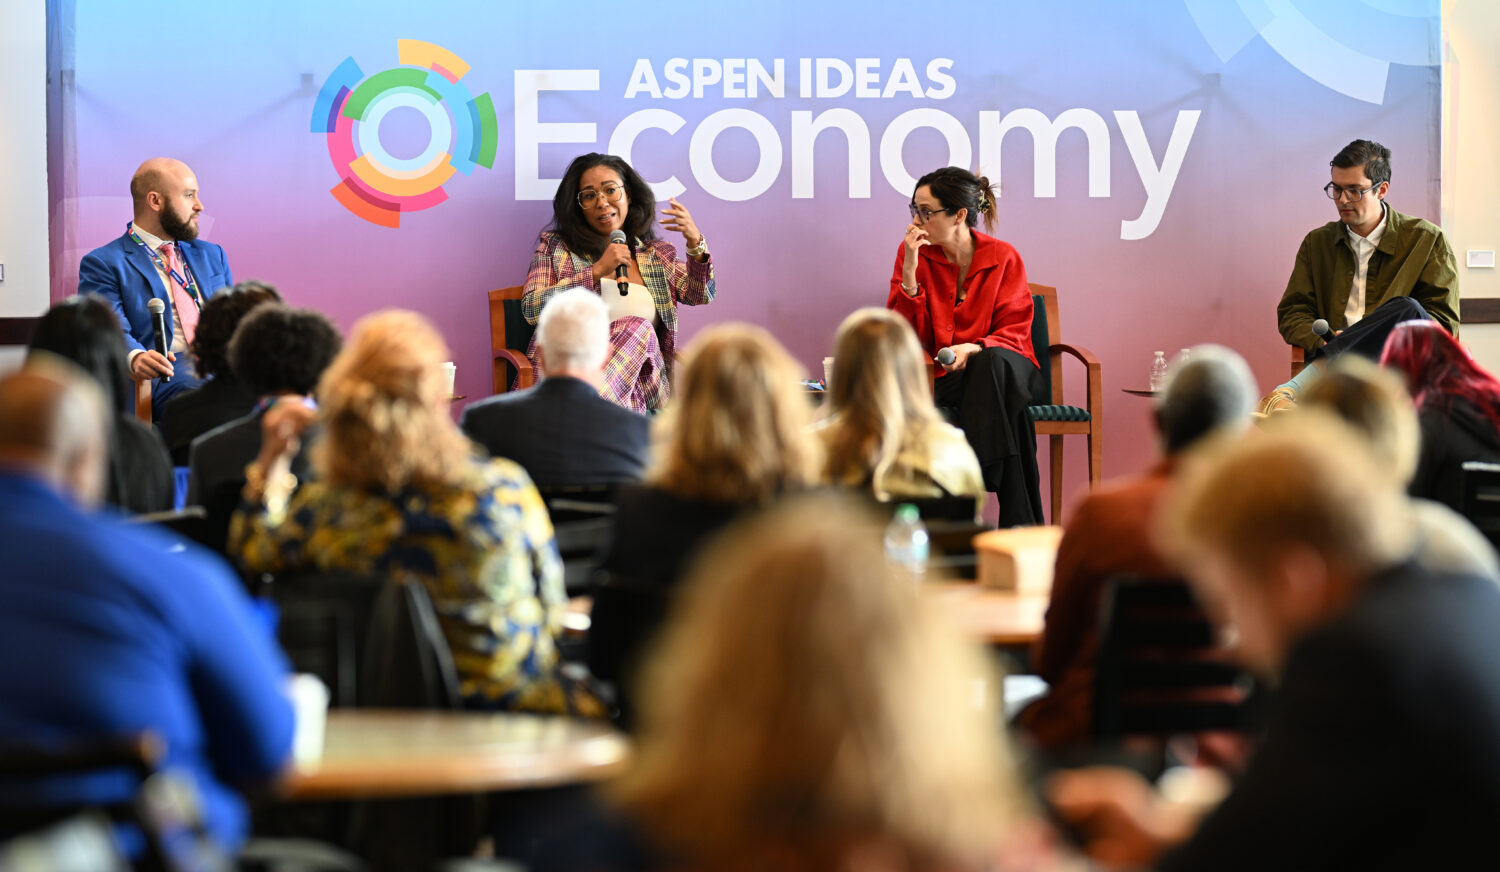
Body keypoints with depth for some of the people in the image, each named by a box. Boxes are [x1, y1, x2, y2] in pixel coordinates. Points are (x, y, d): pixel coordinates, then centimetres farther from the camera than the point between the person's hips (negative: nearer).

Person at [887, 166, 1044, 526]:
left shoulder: (1003, 257, 0)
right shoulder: (913, 252, 2)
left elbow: (1015, 332, -2)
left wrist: (974, 349, -24)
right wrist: (910, 269, -14)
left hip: (998, 366, 0)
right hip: (943, 377, 0)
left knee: (996, 362, -38)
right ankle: (1021, 520, -37)